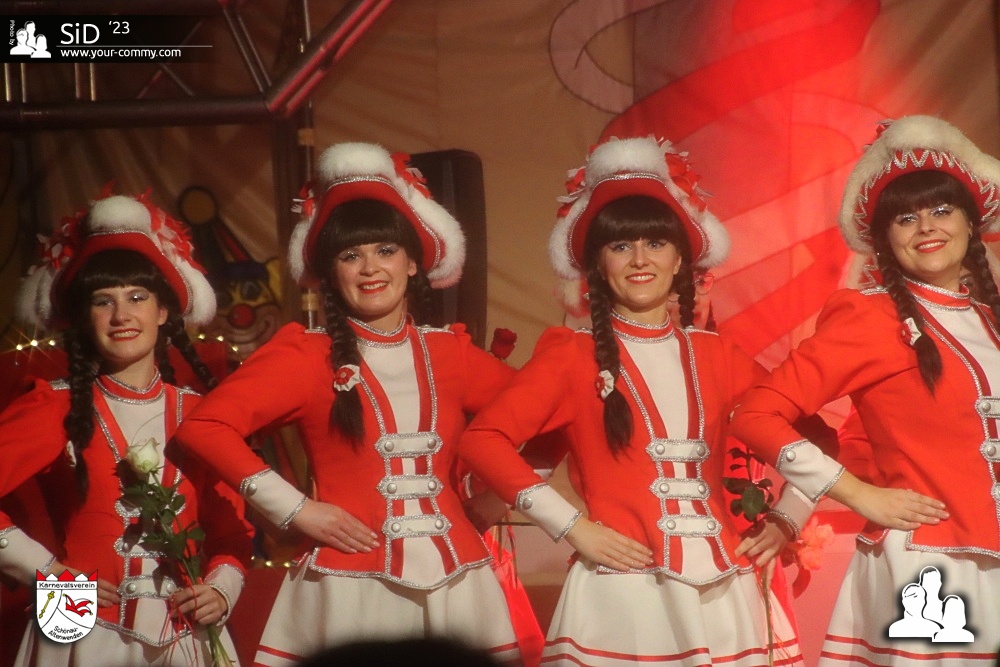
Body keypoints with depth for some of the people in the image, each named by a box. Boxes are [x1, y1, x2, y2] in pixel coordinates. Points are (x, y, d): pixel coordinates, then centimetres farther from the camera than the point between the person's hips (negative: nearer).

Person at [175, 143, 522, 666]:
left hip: (454, 585, 3)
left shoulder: (450, 352, 8)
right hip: (351, 588, -3)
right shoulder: (307, 354, -2)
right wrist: (294, 509, -11)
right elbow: (204, 427, -11)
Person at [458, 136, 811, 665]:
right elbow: (483, 439, -8)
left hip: (718, 593, 3)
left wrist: (788, 519, 7)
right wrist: (570, 526, -11)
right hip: (621, 592, -3)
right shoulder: (573, 355, 1)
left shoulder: (715, 356, 11)